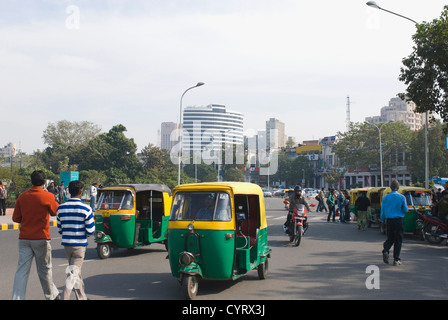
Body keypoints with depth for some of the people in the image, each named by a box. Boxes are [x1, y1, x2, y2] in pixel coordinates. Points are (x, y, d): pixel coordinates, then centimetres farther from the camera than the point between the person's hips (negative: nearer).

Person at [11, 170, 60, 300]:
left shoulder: (22, 197, 1)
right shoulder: (47, 196, -10)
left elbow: (15, 218, 5)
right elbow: (56, 211, 6)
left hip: (24, 238, 3)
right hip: (41, 238, -3)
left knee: (22, 270, 4)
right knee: (45, 269, 11)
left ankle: (17, 297, -2)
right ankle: (51, 295, 26)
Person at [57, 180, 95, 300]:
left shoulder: (61, 208, 2)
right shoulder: (86, 209, -11)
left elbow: (60, 229, 8)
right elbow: (90, 231, -11)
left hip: (66, 244, 5)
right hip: (80, 245, -5)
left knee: (76, 272, 18)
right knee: (74, 273, -1)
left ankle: (82, 297, 29)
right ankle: (65, 297, -12)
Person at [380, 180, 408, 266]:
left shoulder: (385, 197, 1)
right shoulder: (402, 197, -4)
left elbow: (382, 211, 5)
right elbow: (405, 210, 0)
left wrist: (383, 220, 18)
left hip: (389, 221, 2)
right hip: (398, 220, -2)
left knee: (390, 238, 16)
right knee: (398, 240, 5)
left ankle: (385, 251, -11)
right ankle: (396, 259, 5)